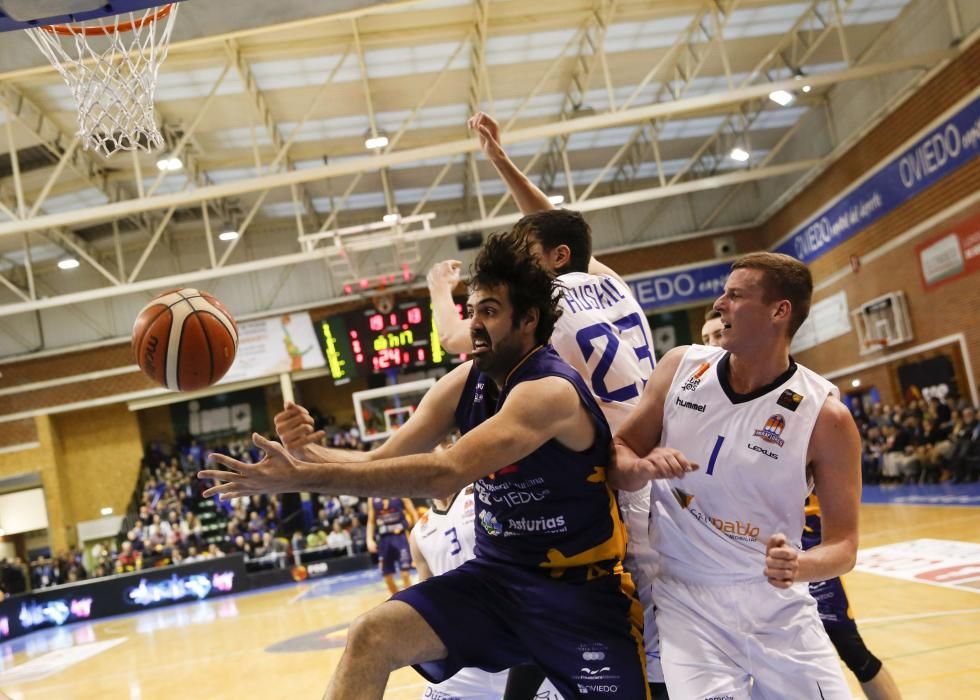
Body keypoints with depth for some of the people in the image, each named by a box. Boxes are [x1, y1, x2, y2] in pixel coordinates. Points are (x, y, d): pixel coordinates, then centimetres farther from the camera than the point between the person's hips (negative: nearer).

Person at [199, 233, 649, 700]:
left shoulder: (551, 391, -24)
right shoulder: (466, 382, 0)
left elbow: (445, 474, -35)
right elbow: (382, 462, 0)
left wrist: (303, 479, -37)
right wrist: (306, 452, -22)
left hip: (581, 587, -5)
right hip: (496, 574, 6)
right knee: (372, 635, -14)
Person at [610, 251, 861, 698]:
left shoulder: (825, 416, -11)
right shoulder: (680, 368, -3)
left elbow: (843, 542, -6)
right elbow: (618, 454, 5)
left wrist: (802, 565, -28)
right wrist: (643, 468, -17)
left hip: (776, 605, 0)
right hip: (685, 601, 1)